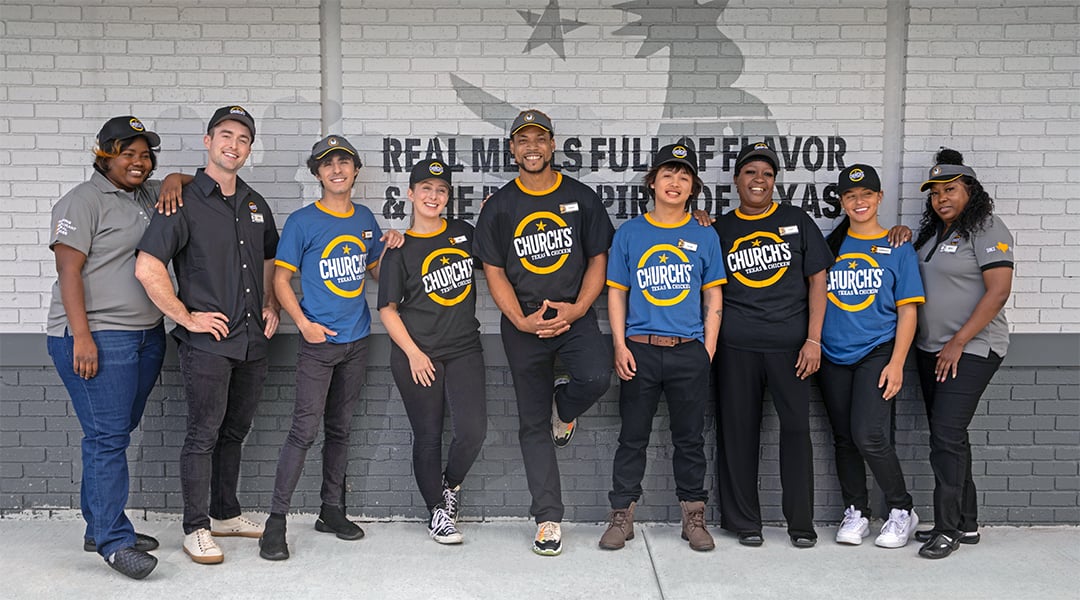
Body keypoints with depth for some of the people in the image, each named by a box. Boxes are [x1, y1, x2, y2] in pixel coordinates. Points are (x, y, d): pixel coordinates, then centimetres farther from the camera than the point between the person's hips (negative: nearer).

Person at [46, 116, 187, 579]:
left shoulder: (147, 196, 15)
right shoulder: (84, 201, -5)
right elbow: (68, 270, -11)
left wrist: (175, 181, 4)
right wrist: (82, 337, -19)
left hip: (146, 335, 8)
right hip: (97, 337, -8)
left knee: (118, 434, 11)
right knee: (107, 438, -7)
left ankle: (100, 528, 21)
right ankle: (114, 541, -3)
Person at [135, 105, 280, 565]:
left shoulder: (256, 204, 13)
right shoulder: (185, 202, -8)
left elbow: (270, 259, 27)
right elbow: (147, 268, -17)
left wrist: (271, 305, 13)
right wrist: (186, 317, -15)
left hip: (253, 340, 7)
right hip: (208, 342, -6)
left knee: (234, 431, 16)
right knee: (204, 435, -1)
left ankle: (225, 514, 29)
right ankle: (195, 528, 10)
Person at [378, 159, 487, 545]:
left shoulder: (465, 234, 7)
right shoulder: (401, 250, -2)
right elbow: (387, 309, -2)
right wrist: (413, 353, -11)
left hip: (464, 349, 2)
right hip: (416, 356, -2)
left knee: (473, 430, -10)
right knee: (428, 436, 5)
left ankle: (451, 485, 19)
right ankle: (437, 511, 21)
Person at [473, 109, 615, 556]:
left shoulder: (580, 197, 5)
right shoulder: (499, 206, 5)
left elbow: (598, 258, 5)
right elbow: (494, 272, 4)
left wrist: (576, 309, -10)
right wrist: (522, 321, -11)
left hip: (574, 316, 0)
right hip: (523, 325, 1)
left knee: (596, 376, -30)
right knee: (532, 424, 3)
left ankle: (563, 407, 8)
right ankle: (547, 517, 13)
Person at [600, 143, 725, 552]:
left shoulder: (705, 236, 7)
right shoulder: (629, 233, 5)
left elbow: (713, 296, 8)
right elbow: (616, 292, 6)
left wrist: (708, 350, 0)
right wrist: (620, 346, -3)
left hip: (689, 351, 1)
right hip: (639, 350, 0)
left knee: (690, 438, 8)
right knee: (633, 437, 5)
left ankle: (694, 517, 19)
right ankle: (622, 516, 14)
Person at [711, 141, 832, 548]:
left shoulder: (797, 222, 8)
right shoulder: (720, 229, 10)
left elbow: (817, 280, 5)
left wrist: (813, 339, -2)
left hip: (790, 344, -1)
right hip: (735, 346, 1)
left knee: (796, 426, -2)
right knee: (738, 430, 3)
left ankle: (801, 523, 10)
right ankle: (744, 521, 15)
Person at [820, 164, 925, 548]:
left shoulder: (898, 248, 3)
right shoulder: (828, 246, 9)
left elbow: (907, 310, 0)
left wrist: (896, 363, -8)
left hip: (877, 353, -3)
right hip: (833, 357, 3)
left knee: (868, 435, -14)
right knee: (843, 439, 8)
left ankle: (902, 510, 5)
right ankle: (855, 512, 22)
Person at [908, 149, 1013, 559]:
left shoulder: (986, 229, -10)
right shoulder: (932, 231, 14)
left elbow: (999, 291, -17)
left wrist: (958, 343, -18)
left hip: (971, 350, -8)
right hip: (930, 350, 8)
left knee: (947, 435, -12)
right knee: (947, 437, 11)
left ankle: (949, 528, -2)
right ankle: (966, 524, 21)